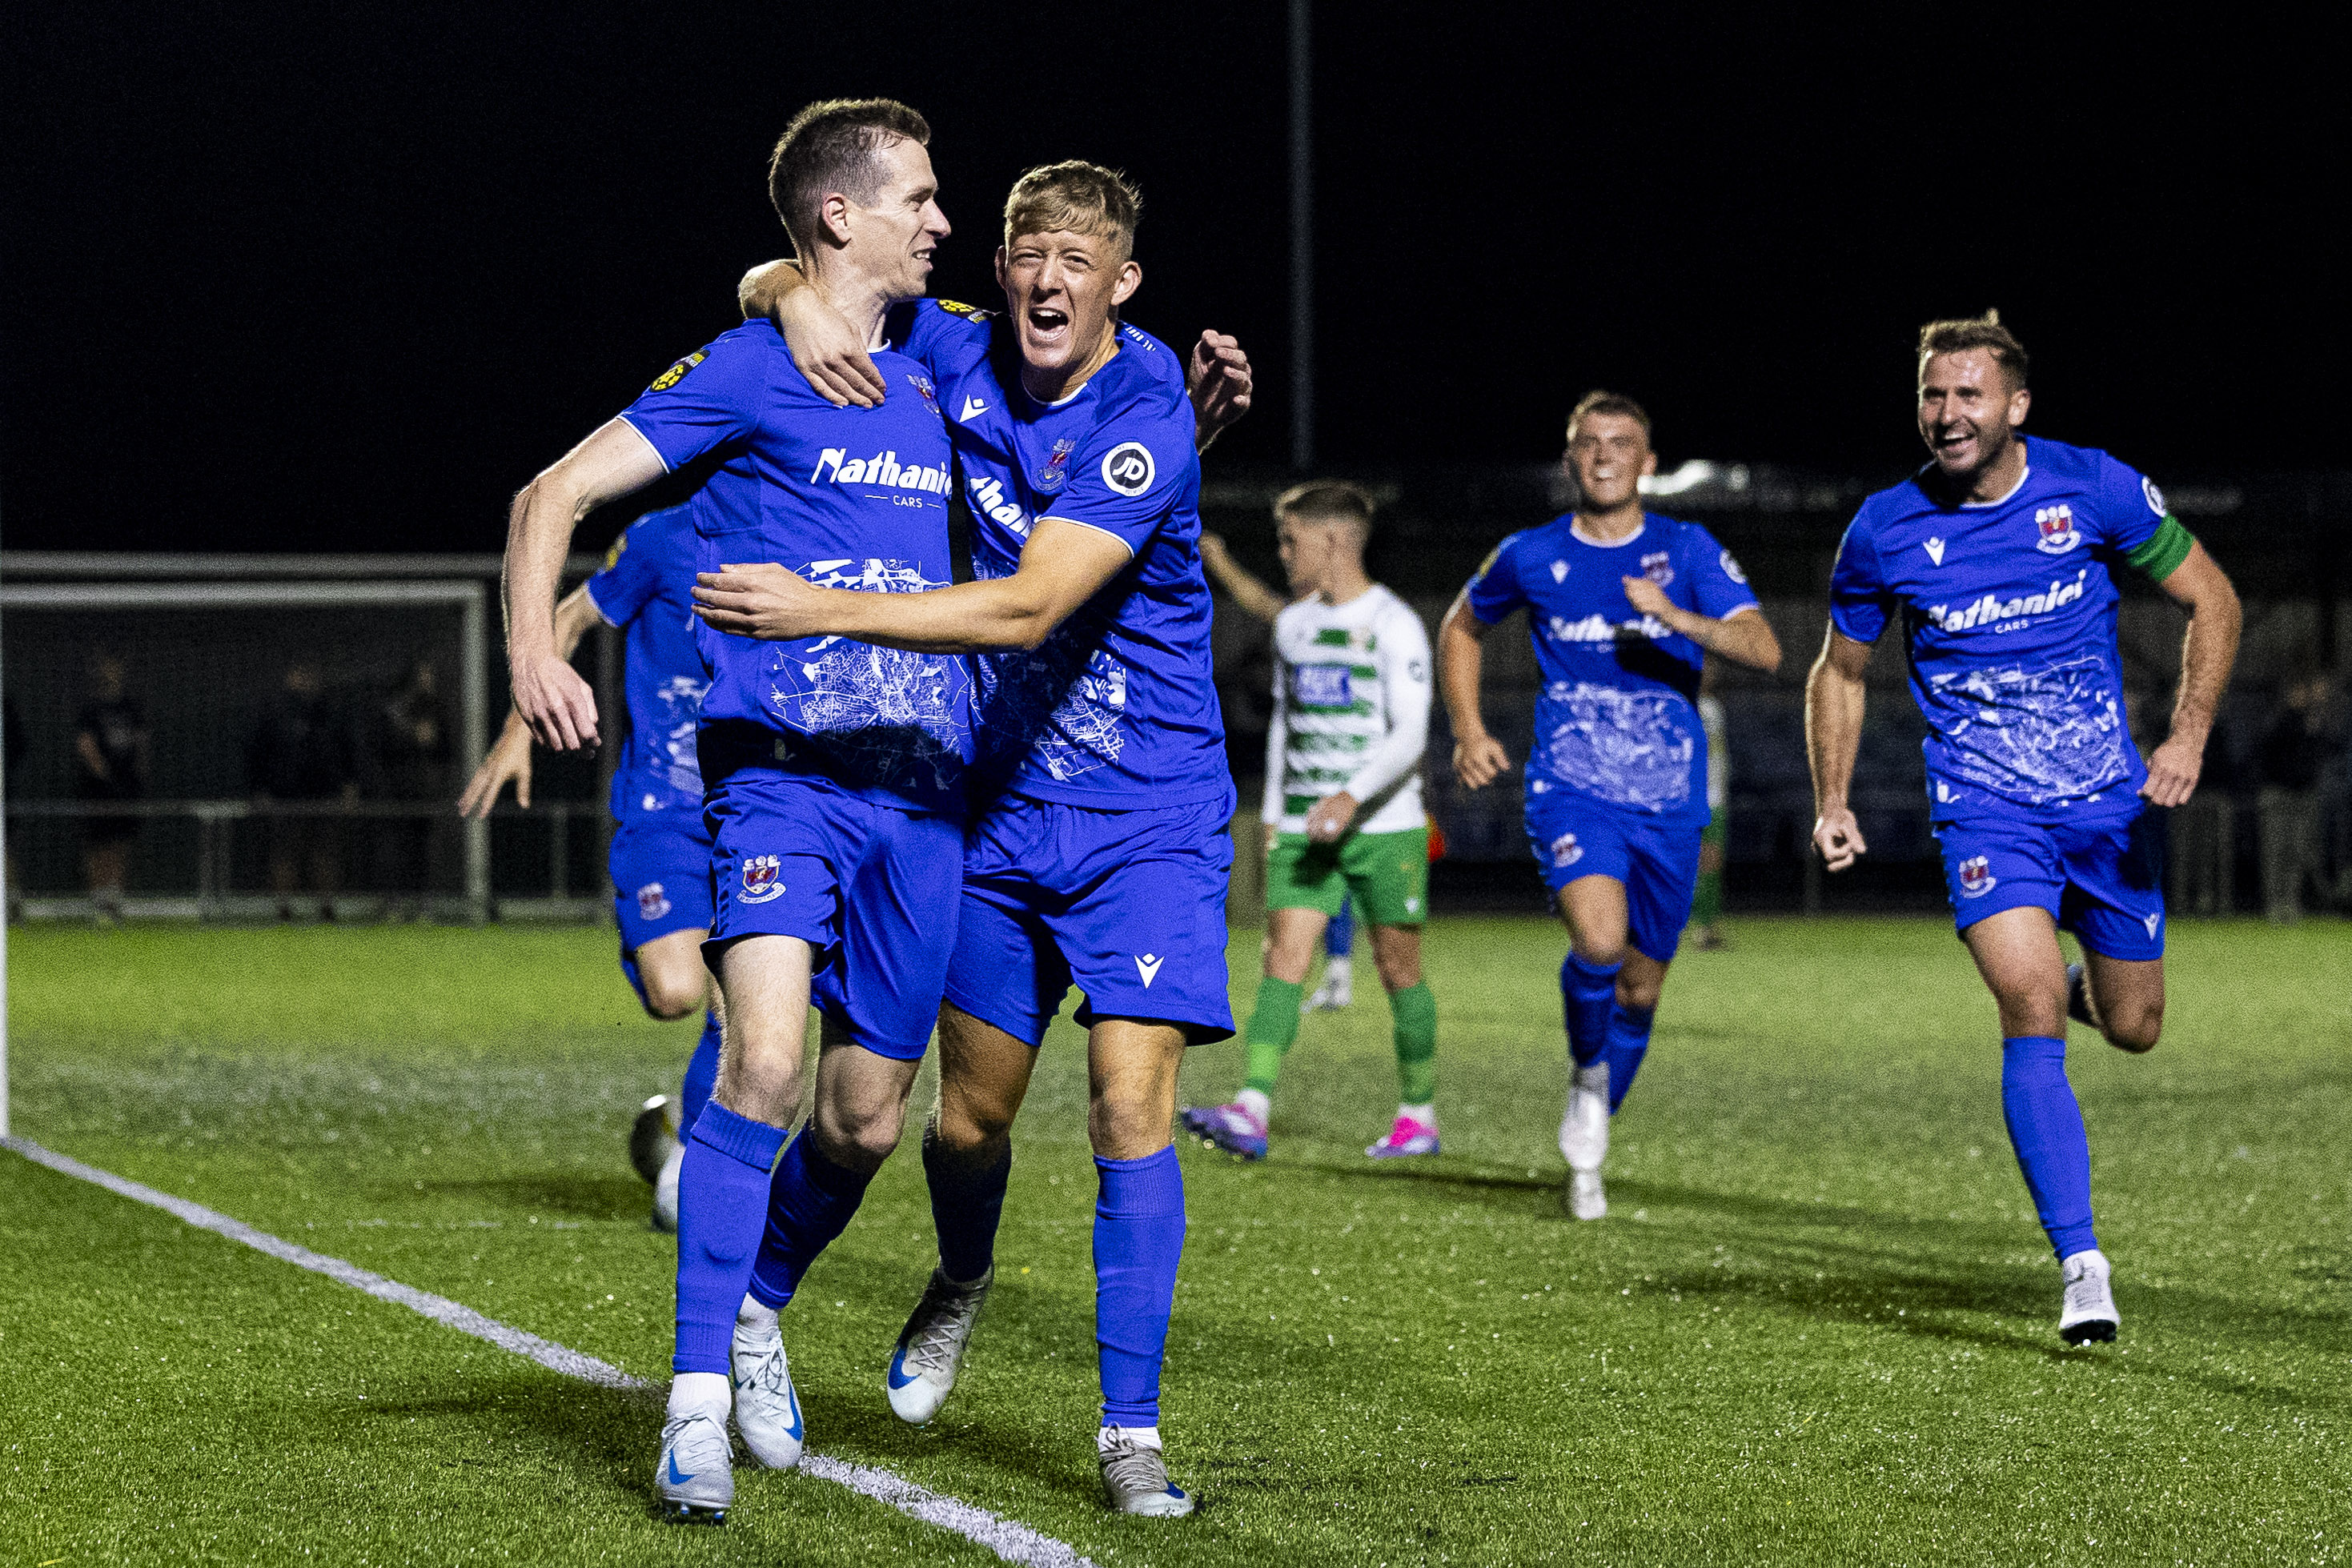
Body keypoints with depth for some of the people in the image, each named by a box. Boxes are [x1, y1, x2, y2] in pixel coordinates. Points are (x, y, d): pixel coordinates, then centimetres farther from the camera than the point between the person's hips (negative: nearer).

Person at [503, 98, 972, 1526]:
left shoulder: (933, 375, 16)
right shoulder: (748, 369, -1)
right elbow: (557, 493, -4)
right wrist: (534, 649, -21)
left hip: (922, 783, 6)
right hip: (777, 771, -6)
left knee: (867, 1114, 7)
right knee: (765, 1058, -24)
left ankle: (759, 1313, 36)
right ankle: (697, 1401, -18)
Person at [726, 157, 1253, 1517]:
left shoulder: (1146, 424, -20)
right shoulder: (962, 359, -3)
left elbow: (1029, 606, -30)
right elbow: (771, 284, 8)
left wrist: (825, 609, -35)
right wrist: (797, 296, -18)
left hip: (1147, 817, -5)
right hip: (1007, 802, 5)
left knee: (1132, 1104, -14)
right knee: (972, 1111, 11)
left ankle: (1132, 1431, -8)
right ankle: (961, 1283, 45)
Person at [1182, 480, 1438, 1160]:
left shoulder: (1394, 625, -9)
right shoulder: (1292, 625, 13)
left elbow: (1410, 734, -17)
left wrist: (1352, 797, -29)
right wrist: (1273, 814, 20)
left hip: (1384, 828, -5)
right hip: (1303, 828, 5)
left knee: (1399, 969, 3)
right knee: (1283, 957, -10)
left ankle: (1419, 1115, 18)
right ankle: (1251, 1112, -23)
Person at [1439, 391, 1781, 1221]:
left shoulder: (1690, 552, -1)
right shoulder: (1531, 558, 2)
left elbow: (1763, 649, -13)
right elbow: (1460, 628, 21)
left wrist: (1678, 618, -29)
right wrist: (1467, 730, 9)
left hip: (1669, 801, 2)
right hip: (1571, 789, -1)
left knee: (1641, 984, 9)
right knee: (1599, 940, -28)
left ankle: (1588, 1138, 33)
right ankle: (1586, 1072, 2)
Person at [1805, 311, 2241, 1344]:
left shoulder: (2095, 489, -8)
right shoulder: (1884, 532, -6)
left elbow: (2211, 599, 2)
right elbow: (1839, 670, 11)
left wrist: (2188, 738, -10)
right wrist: (1833, 804, 1)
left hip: (2110, 797, 2)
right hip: (1985, 811, -1)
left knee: (2133, 1028, 10)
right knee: (2032, 1016, -20)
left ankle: (2080, 984, 49)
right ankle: (2082, 1269, -17)